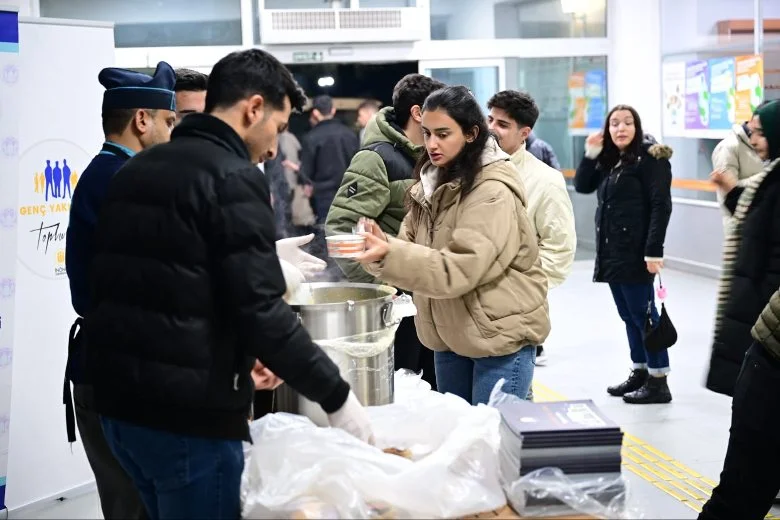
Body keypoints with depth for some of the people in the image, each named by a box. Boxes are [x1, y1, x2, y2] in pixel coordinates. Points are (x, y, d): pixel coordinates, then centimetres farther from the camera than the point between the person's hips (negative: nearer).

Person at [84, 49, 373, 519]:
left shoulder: (137, 169, 13)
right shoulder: (233, 178, -13)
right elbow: (262, 312, -20)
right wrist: (336, 396, -10)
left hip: (121, 401, 8)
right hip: (189, 415, -8)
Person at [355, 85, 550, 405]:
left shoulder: (493, 193, -19)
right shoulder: (433, 183, 7)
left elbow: (458, 269, -27)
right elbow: (411, 248, 2)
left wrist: (389, 255, -37)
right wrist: (380, 246, -20)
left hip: (501, 335, -8)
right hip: (450, 334, 8)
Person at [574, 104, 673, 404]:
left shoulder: (651, 158, -9)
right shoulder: (609, 160, 15)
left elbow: (661, 206, -15)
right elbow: (582, 186, 13)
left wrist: (654, 250, -21)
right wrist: (591, 155, -1)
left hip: (636, 253, -8)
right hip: (611, 251, 8)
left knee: (643, 314, -5)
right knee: (628, 316, 13)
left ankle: (658, 382, 0)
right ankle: (640, 372, 23)